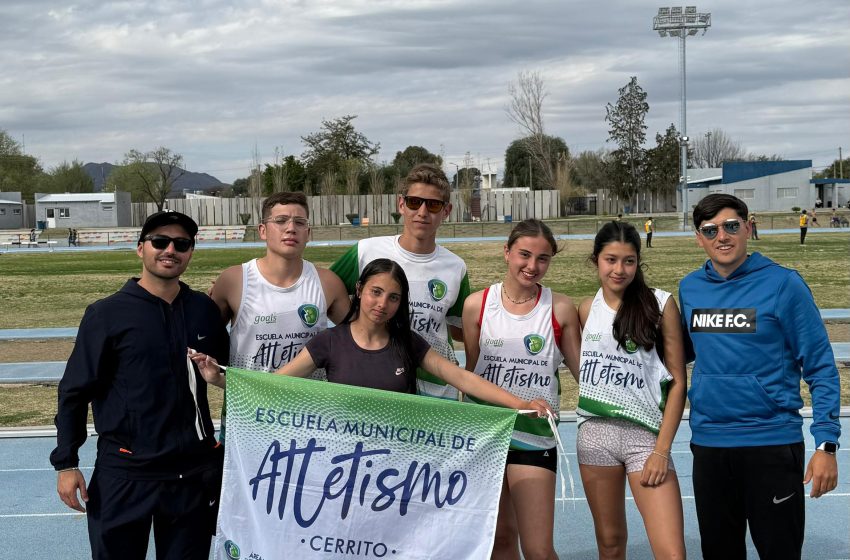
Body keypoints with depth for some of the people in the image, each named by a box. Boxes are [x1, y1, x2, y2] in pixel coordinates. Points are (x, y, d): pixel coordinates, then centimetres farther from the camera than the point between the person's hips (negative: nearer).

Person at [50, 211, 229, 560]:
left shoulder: (204, 310, 5)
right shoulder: (106, 314, -6)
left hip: (195, 472, 3)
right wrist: (66, 462, -8)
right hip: (125, 474, -3)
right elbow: (75, 392, -4)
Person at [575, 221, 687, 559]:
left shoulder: (659, 304, -4)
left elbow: (678, 381, -4)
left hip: (645, 434, -3)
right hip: (595, 433, 3)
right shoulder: (587, 310, 6)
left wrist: (662, 449, -9)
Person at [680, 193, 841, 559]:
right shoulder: (690, 288, 5)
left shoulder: (783, 285, -9)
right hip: (707, 443, 4)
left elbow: (820, 368, -8)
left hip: (773, 443, -4)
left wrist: (826, 443, -15)